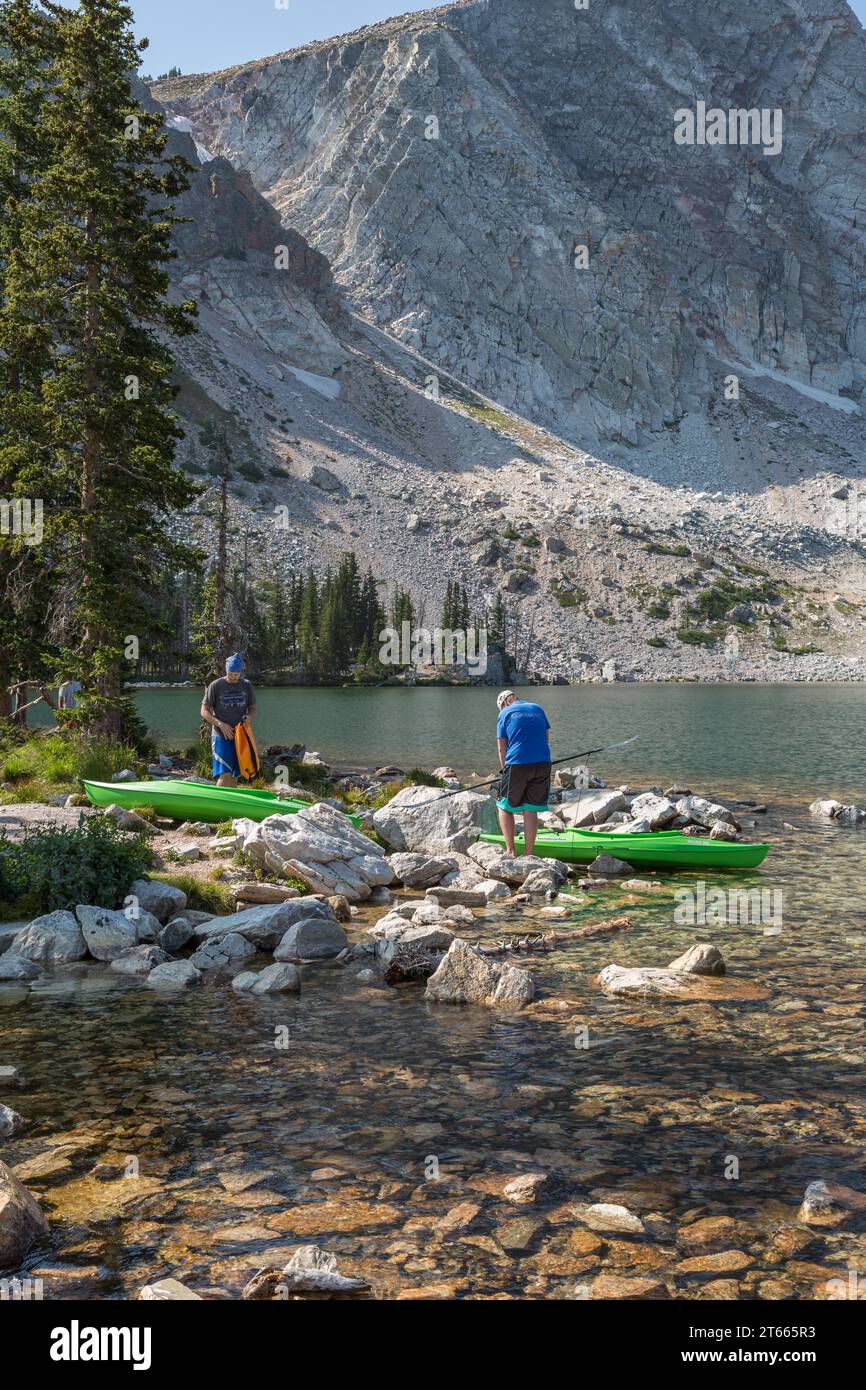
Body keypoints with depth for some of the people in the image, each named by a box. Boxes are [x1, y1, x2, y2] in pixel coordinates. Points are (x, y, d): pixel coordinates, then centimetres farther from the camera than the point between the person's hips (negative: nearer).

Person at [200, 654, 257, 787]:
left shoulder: (246, 685, 7)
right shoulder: (216, 686, -3)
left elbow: (253, 707, 16)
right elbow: (204, 711, -2)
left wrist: (249, 717, -8)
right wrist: (220, 724, -16)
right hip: (221, 736, -4)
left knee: (234, 776, 8)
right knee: (224, 774, -16)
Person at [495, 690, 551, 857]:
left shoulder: (505, 713, 6)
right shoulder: (538, 709, 17)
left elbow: (502, 748, 4)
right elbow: (547, 738, 19)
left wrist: (505, 770, 13)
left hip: (517, 763, -3)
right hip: (543, 764, 4)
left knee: (505, 807, 11)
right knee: (531, 810, 9)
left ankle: (510, 850, 3)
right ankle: (528, 854, 10)